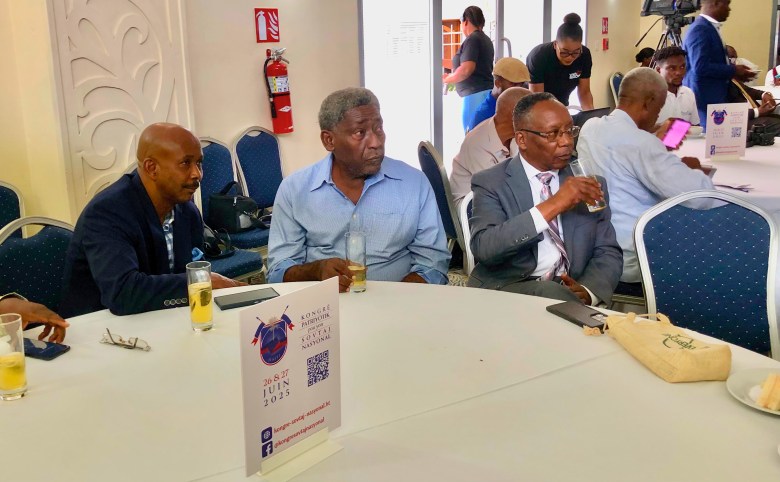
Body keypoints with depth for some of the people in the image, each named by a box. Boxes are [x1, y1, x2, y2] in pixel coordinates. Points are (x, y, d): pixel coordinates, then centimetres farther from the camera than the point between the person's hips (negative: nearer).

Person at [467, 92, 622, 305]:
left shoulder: (588, 183, 12)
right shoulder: (491, 183, -1)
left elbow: (608, 253, 10)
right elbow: (484, 248, -17)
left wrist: (587, 291, -12)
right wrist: (552, 206, -23)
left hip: (570, 293, 4)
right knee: (553, 295, -32)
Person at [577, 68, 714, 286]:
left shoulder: (589, 128, 2)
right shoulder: (641, 143, -22)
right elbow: (701, 194, -22)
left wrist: (657, 146, 18)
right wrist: (691, 169, -2)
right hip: (631, 261, -8)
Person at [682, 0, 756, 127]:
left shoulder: (710, 27, 14)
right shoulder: (700, 29, -16)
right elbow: (700, 68, -25)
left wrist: (733, 72, 8)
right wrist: (733, 70, -14)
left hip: (714, 97, 10)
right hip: (705, 99, -10)